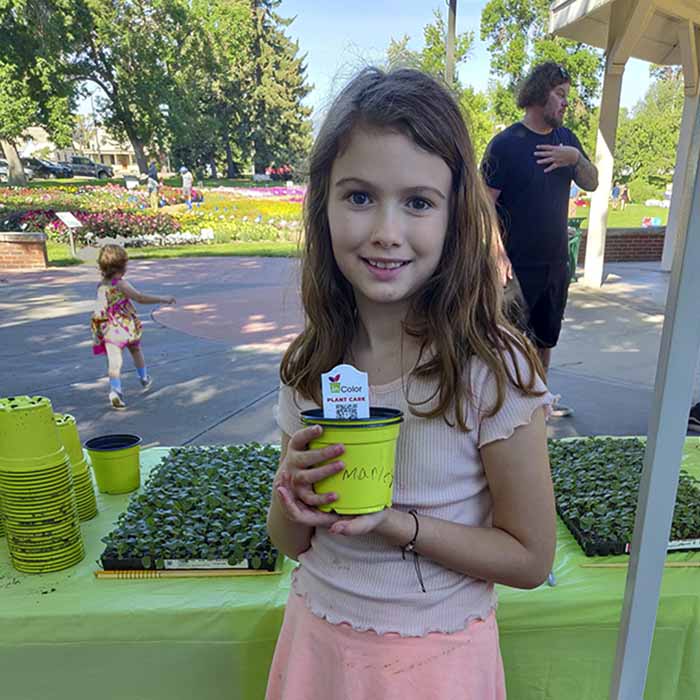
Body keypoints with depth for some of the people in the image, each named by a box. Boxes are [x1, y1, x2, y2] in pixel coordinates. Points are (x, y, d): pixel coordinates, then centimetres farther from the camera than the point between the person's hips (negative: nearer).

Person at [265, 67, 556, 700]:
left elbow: (530, 558, -13)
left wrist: (392, 522, -26)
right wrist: (294, 491, -24)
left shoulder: (493, 368, -23)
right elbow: (289, 541, -2)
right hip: (314, 636, 4)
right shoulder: (309, 363, -11)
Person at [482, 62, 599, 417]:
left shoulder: (566, 139, 10)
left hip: (556, 263, 7)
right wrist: (498, 254, -23)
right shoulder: (506, 143, -11)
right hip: (518, 265, -7)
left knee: (545, 337, 19)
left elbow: (592, 184, 10)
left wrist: (576, 157, -10)